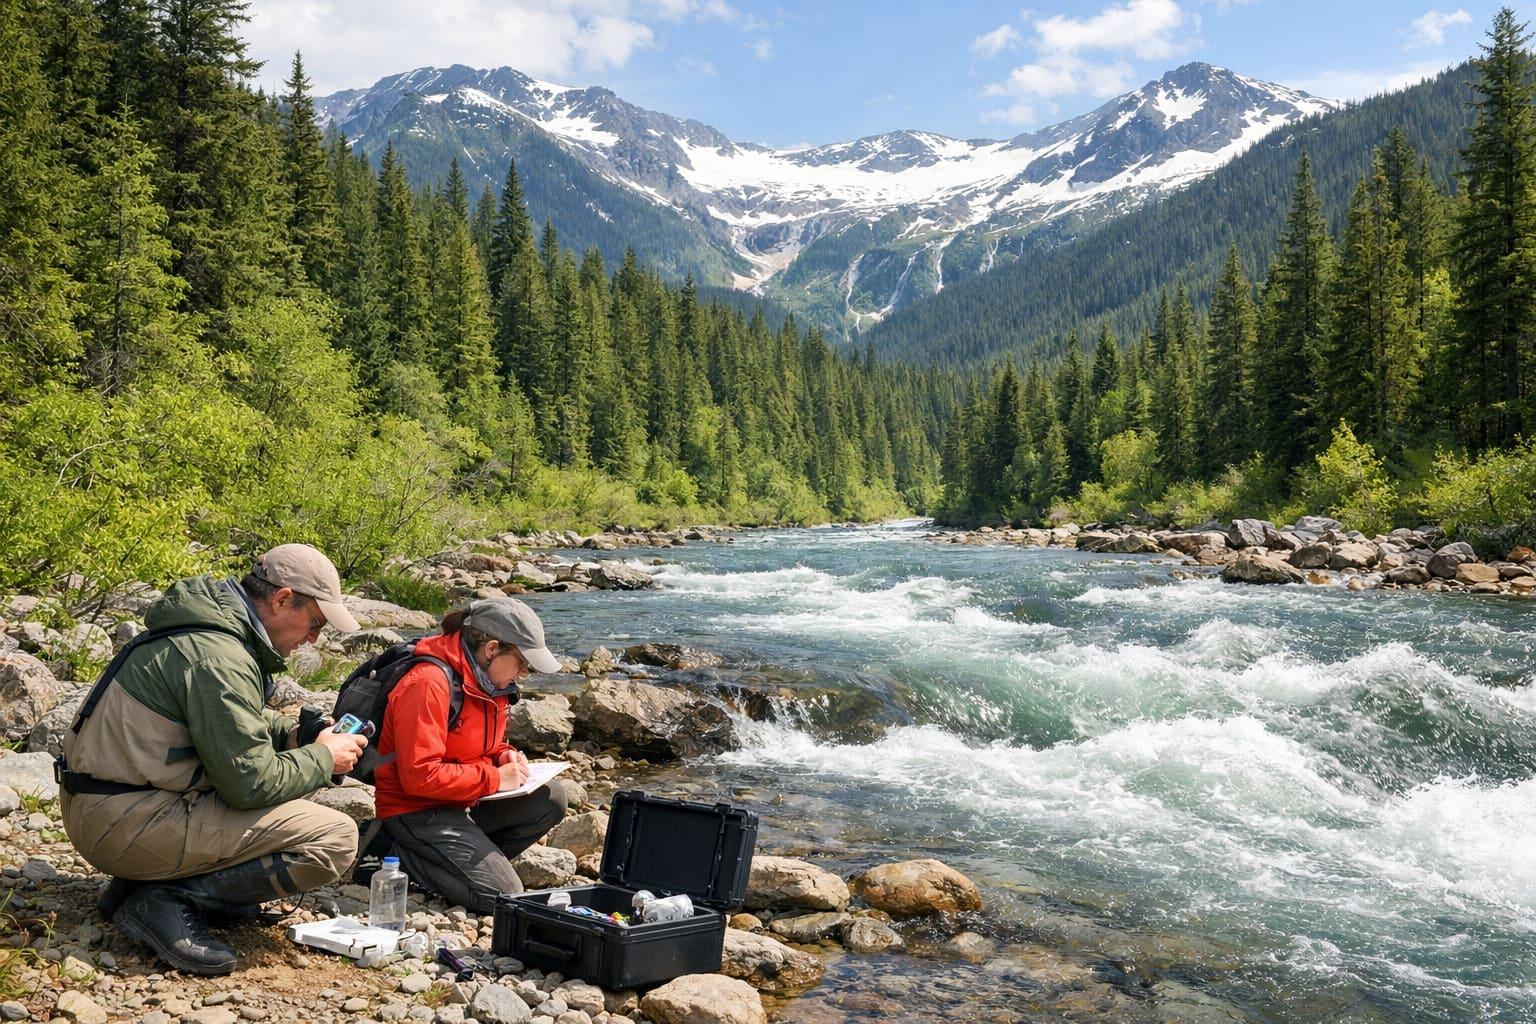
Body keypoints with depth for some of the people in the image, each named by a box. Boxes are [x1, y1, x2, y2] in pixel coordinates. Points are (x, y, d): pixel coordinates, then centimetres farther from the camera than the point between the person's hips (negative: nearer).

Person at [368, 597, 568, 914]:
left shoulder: (489, 680, 5)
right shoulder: (428, 684, -23)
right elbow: (419, 776, -27)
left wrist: (505, 755, -1)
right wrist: (494, 778, -21)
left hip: (467, 802, 9)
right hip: (416, 811, -9)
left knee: (551, 801, -5)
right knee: (502, 897, -16)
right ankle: (402, 857, -1)